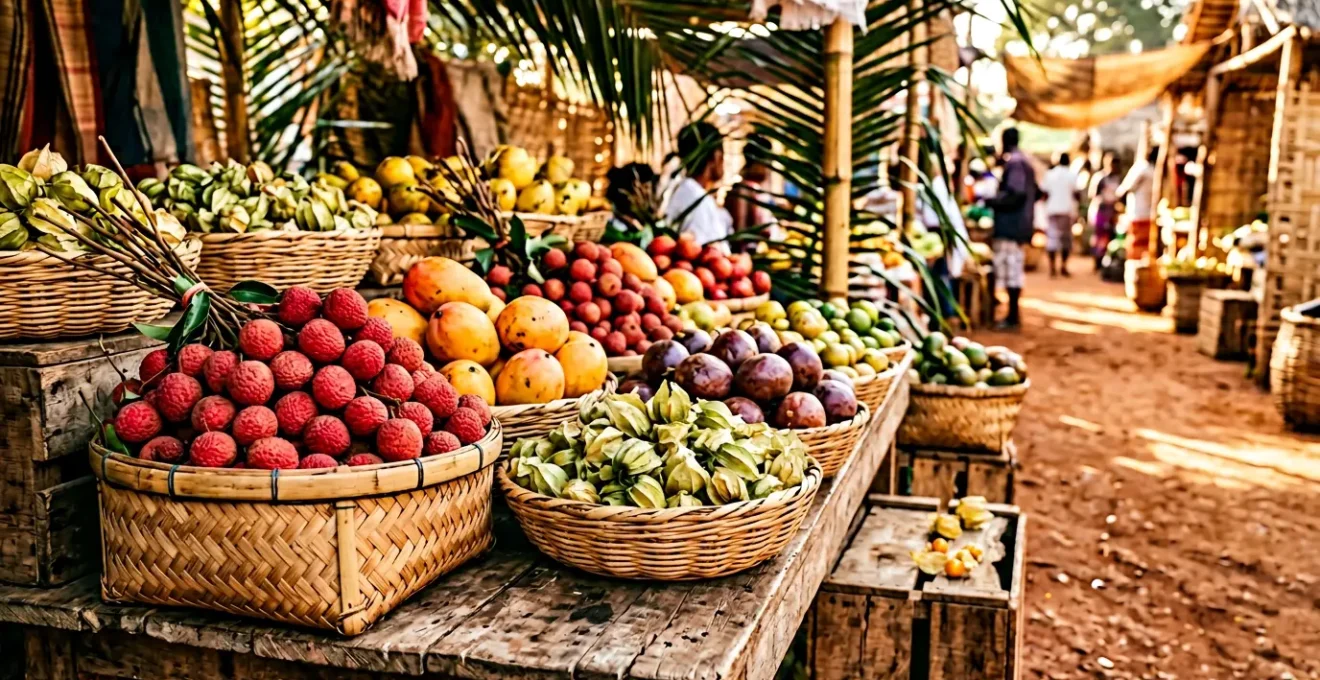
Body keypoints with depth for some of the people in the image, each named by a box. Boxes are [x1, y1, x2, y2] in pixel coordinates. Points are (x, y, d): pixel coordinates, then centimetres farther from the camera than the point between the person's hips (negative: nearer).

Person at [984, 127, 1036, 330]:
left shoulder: (1014, 163, -13)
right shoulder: (1024, 161, 18)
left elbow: (1015, 194, -22)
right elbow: (1035, 192, 25)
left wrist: (992, 202, -13)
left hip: (1010, 225, -10)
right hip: (1019, 224, 10)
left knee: (1010, 268, -8)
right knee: (1013, 269, 13)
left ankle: (1013, 317, -7)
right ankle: (1013, 314, 18)